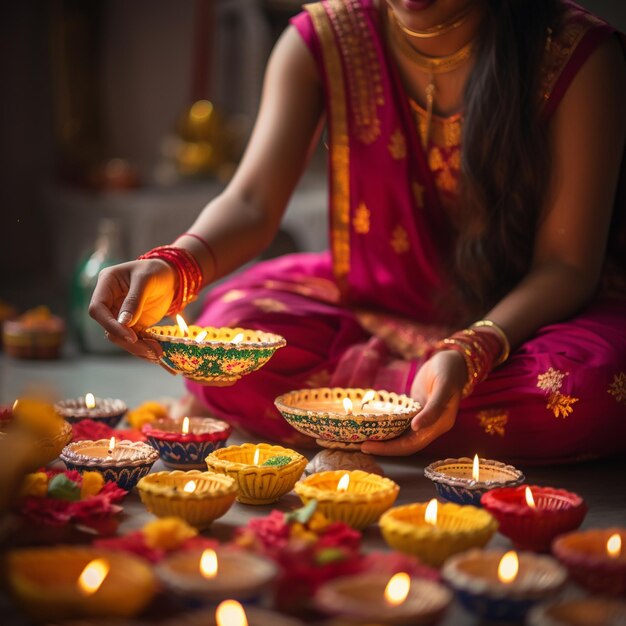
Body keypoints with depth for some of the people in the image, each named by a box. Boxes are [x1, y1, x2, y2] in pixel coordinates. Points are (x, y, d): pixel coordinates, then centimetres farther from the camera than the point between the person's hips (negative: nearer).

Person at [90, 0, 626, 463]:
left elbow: (567, 265, -18)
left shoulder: (579, 54, -16)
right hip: (367, 303, 2)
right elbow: (254, 202, -16)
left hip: (519, 314, -1)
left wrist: (472, 354, -37)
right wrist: (173, 268, -39)